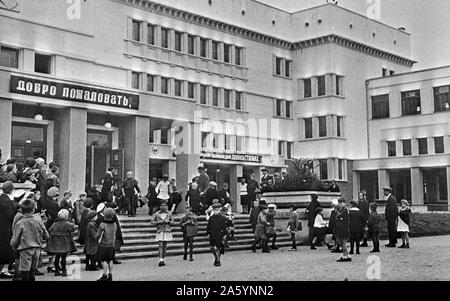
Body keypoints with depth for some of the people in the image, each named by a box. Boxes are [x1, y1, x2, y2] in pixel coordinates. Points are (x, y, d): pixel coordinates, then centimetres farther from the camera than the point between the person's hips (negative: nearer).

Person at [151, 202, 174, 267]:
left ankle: (163, 260, 13)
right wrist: (158, 222, -11)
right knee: (161, 245, -11)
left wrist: (168, 221, -9)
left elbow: (172, 221, 11)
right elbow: (152, 221, 6)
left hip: (167, 231, 2)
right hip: (159, 231, -2)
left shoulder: (169, 213, 4)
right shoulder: (157, 214, 0)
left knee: (165, 246, 5)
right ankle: (160, 260, -15)